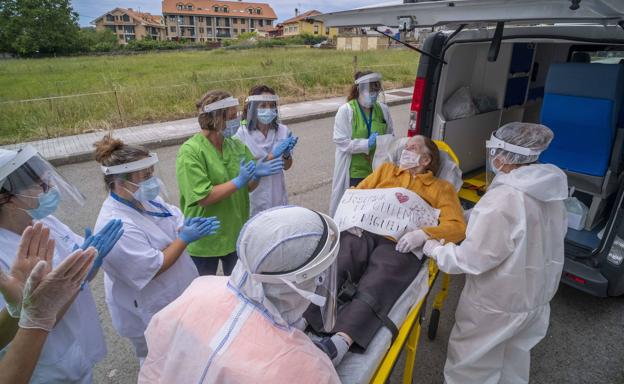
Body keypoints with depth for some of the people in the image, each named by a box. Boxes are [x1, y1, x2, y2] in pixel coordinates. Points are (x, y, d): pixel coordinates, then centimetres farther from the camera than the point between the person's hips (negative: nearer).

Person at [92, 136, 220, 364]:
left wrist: (187, 225, -14)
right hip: (149, 313, -8)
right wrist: (185, 238, -26)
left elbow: (172, 219, 7)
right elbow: (153, 268, -30)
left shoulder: (142, 198, -7)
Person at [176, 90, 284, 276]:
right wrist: (238, 181, -29)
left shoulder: (237, 145, -2)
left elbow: (249, 187, 2)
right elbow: (203, 198, -24)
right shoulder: (190, 151, -18)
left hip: (236, 233, 5)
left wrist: (256, 175, -19)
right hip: (205, 240, -4)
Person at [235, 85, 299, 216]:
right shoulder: (242, 133, -15)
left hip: (277, 195, 3)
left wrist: (286, 154, -17)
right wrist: (272, 155, -24)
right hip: (254, 197, -3)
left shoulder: (283, 131, -5)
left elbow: (286, 166, 3)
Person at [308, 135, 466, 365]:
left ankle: (339, 343, -51)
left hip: (400, 244, -2)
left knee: (373, 289, -32)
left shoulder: (442, 188, 22)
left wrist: (424, 234, -12)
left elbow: (457, 227, 8)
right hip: (363, 232, 3)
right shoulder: (386, 169, 32)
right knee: (332, 268, -29)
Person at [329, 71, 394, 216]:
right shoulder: (346, 110, -8)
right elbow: (340, 141, -14)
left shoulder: (383, 110, 4)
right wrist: (367, 143, -21)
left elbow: (390, 136, 16)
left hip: (378, 170, 4)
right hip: (354, 171, -4)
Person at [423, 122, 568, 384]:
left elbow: (472, 259, -27)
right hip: (536, 296, 8)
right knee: (514, 363, 30)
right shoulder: (550, 189, -4)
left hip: (497, 305, -8)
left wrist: (435, 250, -10)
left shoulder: (502, 200, -31)